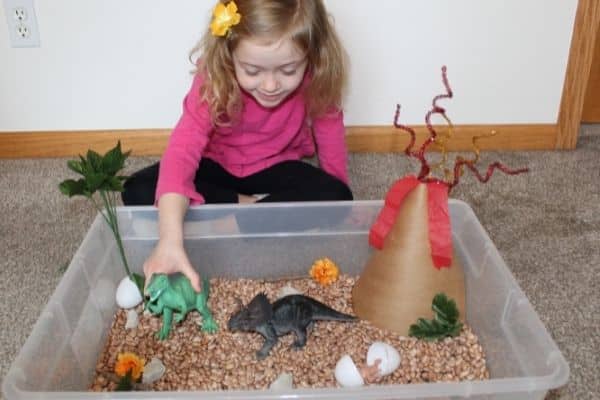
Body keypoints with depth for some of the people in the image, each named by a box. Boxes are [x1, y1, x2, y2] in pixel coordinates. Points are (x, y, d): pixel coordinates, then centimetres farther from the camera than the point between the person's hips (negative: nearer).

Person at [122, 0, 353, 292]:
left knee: (338, 198, -27)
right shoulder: (213, 80, -31)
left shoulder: (316, 80, -26)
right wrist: (171, 240, -54)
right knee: (137, 192, -22)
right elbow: (182, 150, -42)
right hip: (217, 166, 0)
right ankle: (242, 206, -14)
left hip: (275, 168, 1)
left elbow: (330, 135, -11)